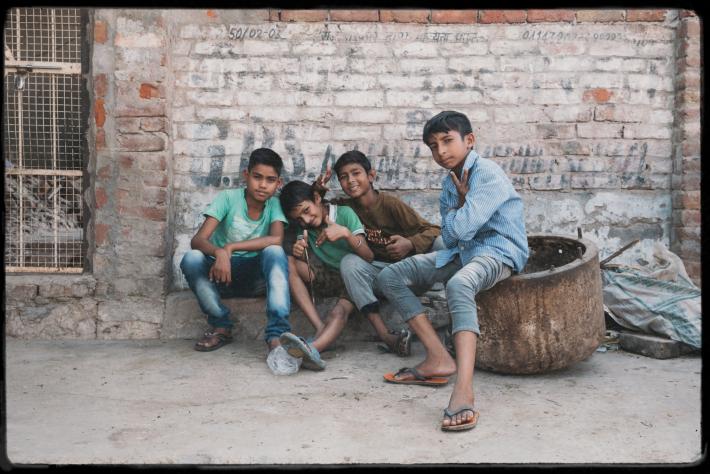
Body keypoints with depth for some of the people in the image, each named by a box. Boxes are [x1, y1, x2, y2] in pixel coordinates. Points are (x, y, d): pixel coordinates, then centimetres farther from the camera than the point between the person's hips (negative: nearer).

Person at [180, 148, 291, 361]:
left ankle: (277, 333, -37)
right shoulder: (228, 198, -10)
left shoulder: (275, 205, -6)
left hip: (256, 277, 0)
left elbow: (276, 239, -26)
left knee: (275, 252, -30)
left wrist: (231, 247, -32)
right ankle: (221, 326, -11)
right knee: (191, 259, -28)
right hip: (222, 272, 0)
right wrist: (219, 252, -42)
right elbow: (197, 240, -20)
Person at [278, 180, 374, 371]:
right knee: (289, 263, -19)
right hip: (327, 277, 5)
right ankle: (320, 328, -28)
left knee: (339, 312, -33)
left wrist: (345, 233, -30)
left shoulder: (344, 213, -9)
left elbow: (368, 257, -15)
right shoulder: (304, 228, 4)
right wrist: (298, 253, -24)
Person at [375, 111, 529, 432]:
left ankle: (464, 389, -52)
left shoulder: (488, 174, -14)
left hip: (498, 251, -9)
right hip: (462, 252, 9)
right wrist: (461, 201, -5)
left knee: (459, 284, -43)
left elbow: (462, 228, -23)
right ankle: (438, 358, -12)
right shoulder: (449, 183, 13)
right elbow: (449, 238, 9)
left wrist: (462, 199, -3)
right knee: (389, 277, -2)